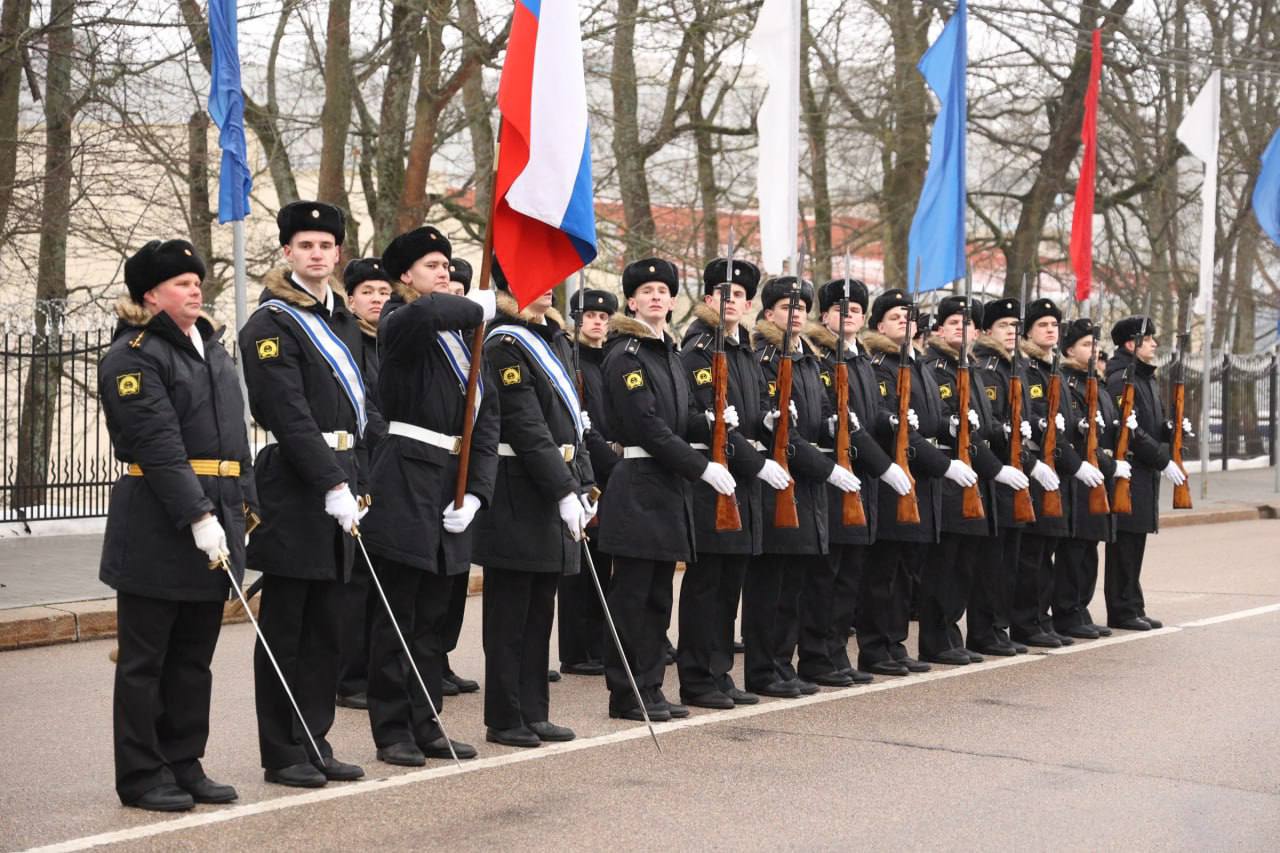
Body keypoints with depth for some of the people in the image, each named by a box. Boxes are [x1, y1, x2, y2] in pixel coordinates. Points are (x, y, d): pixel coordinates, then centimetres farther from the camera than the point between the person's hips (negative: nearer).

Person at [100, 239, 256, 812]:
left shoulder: (211, 347, 17)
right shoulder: (133, 355, -9)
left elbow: (233, 433, 20)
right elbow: (158, 444, -18)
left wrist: (244, 501, 10)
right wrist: (197, 515, -23)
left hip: (216, 514, 8)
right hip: (156, 526, -8)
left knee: (194, 657, 12)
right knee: (145, 658, 2)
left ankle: (184, 767, 20)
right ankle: (142, 777, 9)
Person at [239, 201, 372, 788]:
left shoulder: (344, 321, 16)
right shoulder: (270, 325, -8)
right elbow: (290, 415, -17)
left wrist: (358, 481, 11)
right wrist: (332, 485, -21)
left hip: (339, 480, 8)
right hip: (293, 486, -8)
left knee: (326, 626, 11)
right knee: (285, 628, 0)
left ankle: (315, 744, 18)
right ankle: (282, 755, 7)